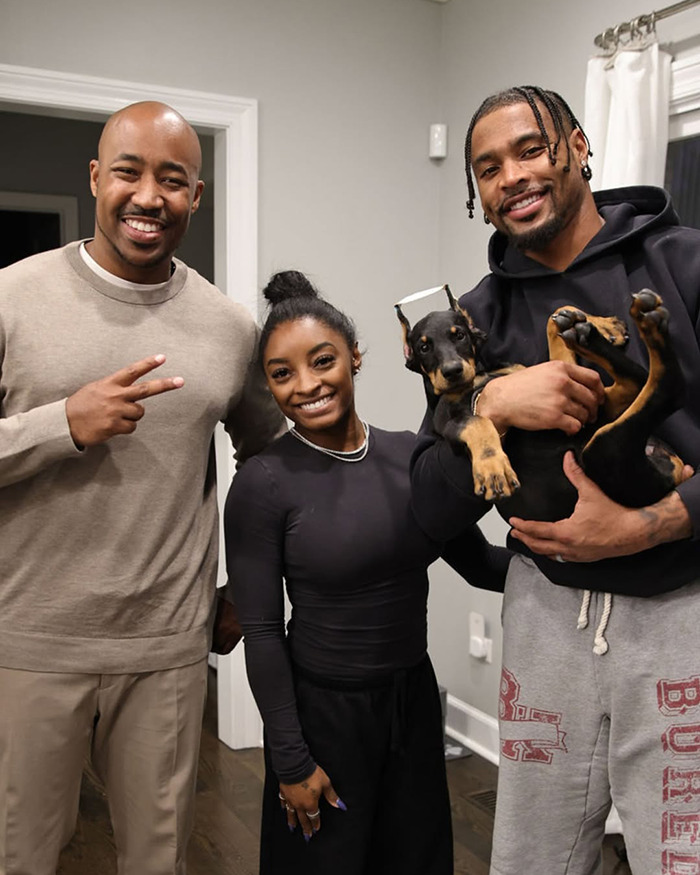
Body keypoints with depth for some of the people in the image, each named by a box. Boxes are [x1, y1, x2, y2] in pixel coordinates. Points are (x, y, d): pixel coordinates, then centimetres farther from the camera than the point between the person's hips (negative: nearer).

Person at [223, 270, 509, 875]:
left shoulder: (413, 456, -3)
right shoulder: (263, 485, -15)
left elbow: (480, 564, 2)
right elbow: (261, 632, -13)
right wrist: (291, 761, -10)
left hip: (415, 700, 4)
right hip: (321, 711, -4)